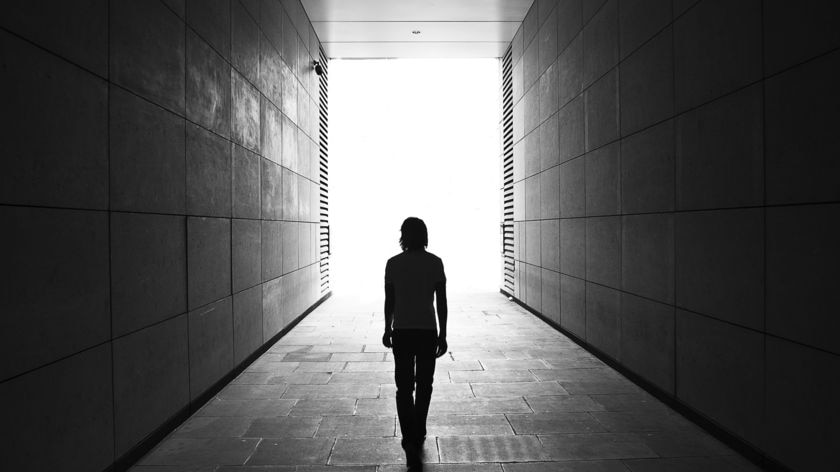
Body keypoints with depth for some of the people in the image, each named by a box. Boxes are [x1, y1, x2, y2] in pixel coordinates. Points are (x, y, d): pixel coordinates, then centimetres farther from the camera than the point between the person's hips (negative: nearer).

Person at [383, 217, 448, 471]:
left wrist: (387, 329, 14)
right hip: (428, 330, 0)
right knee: (424, 385, 18)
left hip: (401, 331, 0)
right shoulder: (435, 263, -5)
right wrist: (443, 334, 1)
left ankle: (411, 443, -9)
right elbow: (441, 301, -5)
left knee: (404, 388, 5)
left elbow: (389, 301, 2)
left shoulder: (393, 264, -3)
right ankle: (418, 436, 32)